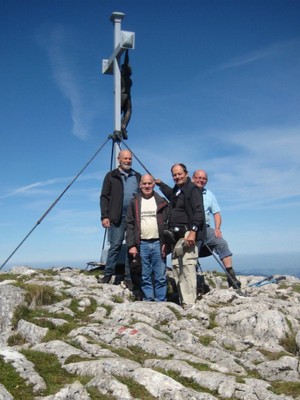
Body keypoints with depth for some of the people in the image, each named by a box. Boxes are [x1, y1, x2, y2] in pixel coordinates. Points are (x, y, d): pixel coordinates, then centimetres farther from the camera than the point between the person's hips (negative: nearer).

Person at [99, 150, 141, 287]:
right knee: (115, 245, -2)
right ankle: (108, 274, 9)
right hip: (117, 217, -3)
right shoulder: (111, 176, 9)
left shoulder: (137, 176, 17)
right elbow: (104, 197, 4)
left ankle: (129, 277, 11)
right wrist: (105, 216, -5)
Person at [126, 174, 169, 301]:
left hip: (158, 244, -1)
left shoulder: (162, 202, 8)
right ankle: (148, 301, 13)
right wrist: (131, 245, -4)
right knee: (145, 277, 5)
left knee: (161, 277, 0)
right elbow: (129, 225, 5)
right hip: (142, 244, 1)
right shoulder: (134, 202, 9)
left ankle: (161, 302, 7)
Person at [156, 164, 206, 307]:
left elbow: (198, 212, -14)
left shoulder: (192, 189, -4)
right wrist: (160, 183, 50)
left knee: (187, 267, -13)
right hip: (175, 236, 9)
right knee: (177, 268, 6)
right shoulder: (175, 191, 21)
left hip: (187, 234, -9)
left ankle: (189, 304, -13)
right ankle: (182, 302, 11)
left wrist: (193, 231, -23)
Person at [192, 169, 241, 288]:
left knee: (222, 243, -16)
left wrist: (217, 228, -1)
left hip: (205, 228, 3)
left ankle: (231, 275, -16)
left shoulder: (209, 195, 19)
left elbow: (216, 213, 17)